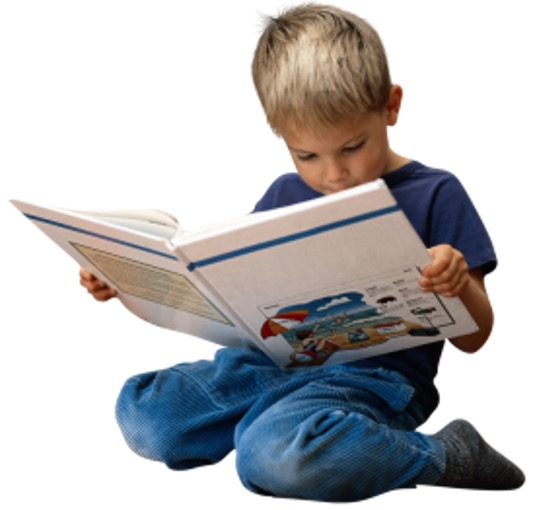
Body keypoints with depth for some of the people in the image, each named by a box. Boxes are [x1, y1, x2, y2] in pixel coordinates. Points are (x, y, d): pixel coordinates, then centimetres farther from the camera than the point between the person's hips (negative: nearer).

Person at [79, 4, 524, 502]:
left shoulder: (434, 195, -1)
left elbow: (472, 338, -1)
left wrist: (459, 283, -25)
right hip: (277, 362, 6)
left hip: (373, 379, -5)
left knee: (273, 455, -36)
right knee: (138, 413, -10)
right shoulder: (286, 195, 14)